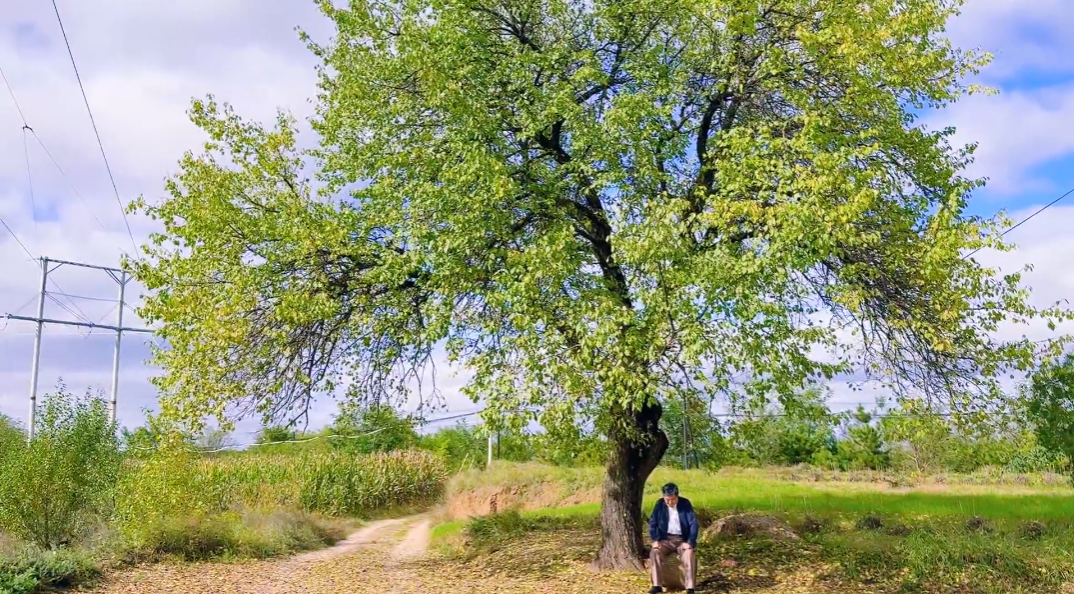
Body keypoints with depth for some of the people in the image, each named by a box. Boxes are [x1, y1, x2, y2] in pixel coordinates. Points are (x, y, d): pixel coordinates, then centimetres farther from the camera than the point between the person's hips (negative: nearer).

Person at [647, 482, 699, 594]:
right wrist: (655, 540, -15)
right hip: (666, 539, 2)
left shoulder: (685, 503, -5)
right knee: (654, 552, -28)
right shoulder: (660, 504, -1)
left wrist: (690, 542, -20)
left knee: (688, 554, -34)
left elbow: (694, 523, -8)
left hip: (682, 539, -2)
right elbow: (652, 523, 1)